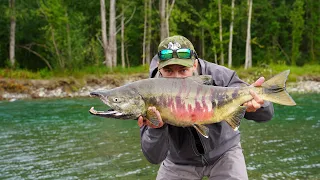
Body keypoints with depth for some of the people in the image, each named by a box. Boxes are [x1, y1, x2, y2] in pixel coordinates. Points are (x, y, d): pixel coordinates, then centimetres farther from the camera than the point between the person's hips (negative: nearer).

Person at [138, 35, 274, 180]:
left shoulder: (217, 76, -23)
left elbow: (266, 114, -21)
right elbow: (154, 157, -24)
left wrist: (257, 105, -45)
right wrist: (156, 129, -45)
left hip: (223, 151, 0)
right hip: (180, 161, 1)